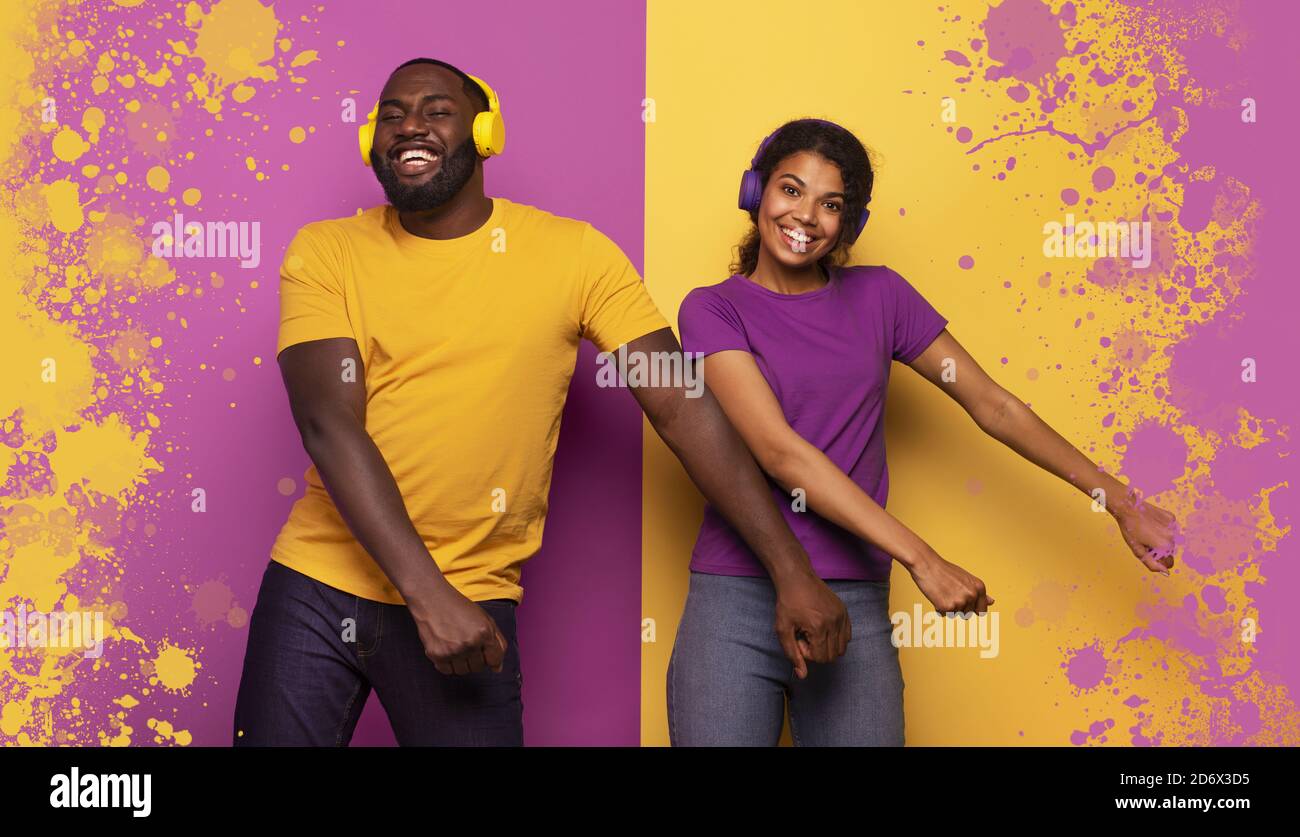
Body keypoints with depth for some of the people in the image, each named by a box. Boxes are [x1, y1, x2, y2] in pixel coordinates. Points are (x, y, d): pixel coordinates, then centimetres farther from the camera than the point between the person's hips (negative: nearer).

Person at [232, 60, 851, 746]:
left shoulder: (574, 254, -3)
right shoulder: (326, 253, -2)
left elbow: (683, 409, -5)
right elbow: (329, 426, -12)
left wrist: (793, 570, -9)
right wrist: (429, 596, -22)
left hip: (472, 604, -1)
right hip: (318, 587, 1)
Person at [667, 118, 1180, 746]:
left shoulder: (879, 296, 9)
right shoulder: (714, 310, -1)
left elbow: (992, 404, 13)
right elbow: (779, 451, -12)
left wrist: (1120, 502, 12)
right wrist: (920, 558, -18)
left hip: (856, 605, 2)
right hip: (735, 602, -2)